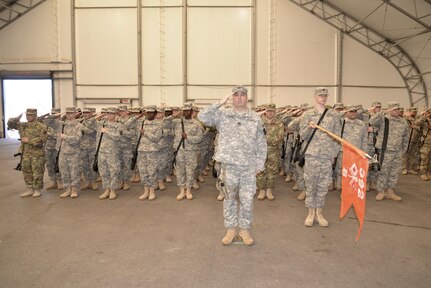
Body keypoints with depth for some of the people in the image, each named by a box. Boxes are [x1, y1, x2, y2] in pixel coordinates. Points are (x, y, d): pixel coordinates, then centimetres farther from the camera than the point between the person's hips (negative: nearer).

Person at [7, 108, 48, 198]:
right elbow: (10, 123, 12)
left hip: (37, 154, -6)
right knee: (26, 172, 12)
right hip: (25, 153, 6)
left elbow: (42, 140, -17)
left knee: (37, 173, 1)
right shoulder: (22, 125, 10)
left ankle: (38, 190, 13)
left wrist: (29, 140, -16)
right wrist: (17, 118, -7)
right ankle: (30, 189, 23)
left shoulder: (41, 127, -9)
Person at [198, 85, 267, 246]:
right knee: (229, 198, 10)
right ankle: (231, 229, 25)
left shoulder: (255, 119, 6)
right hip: (228, 165, 0)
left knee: (247, 199, 6)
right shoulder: (222, 115, 3)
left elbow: (261, 144, 7)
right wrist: (220, 103, -12)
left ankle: (244, 229, 23)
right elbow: (202, 117, -11)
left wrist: (260, 164, 3)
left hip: (249, 166, 1)